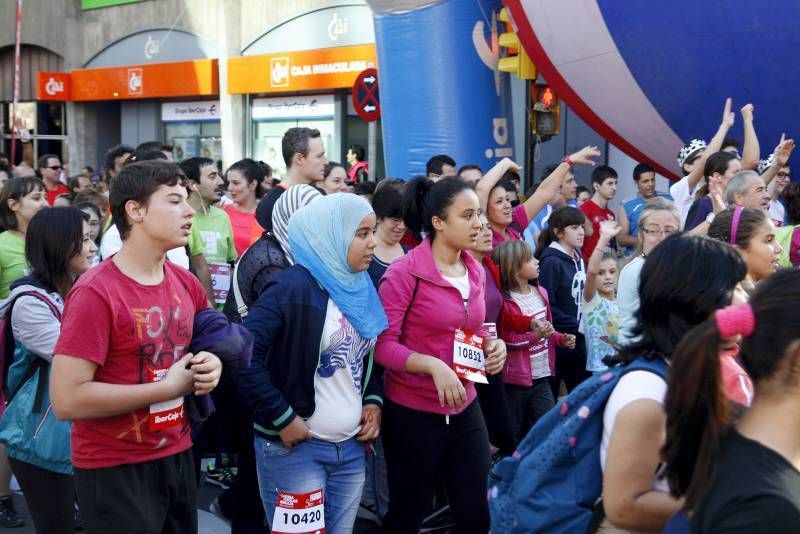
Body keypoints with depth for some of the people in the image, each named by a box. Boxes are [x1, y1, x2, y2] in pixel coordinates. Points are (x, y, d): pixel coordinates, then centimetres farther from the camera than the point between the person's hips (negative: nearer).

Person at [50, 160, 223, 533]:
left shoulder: (186, 283, 3)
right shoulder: (95, 293, -19)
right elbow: (67, 400, -24)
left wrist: (210, 365, -2)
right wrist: (169, 387, -20)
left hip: (178, 456, 7)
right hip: (114, 470, -7)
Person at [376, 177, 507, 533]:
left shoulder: (476, 272, 6)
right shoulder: (405, 273, -15)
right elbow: (382, 344, -18)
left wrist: (491, 346, -2)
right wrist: (434, 366, -29)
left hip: (465, 409, 6)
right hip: (413, 413, -6)